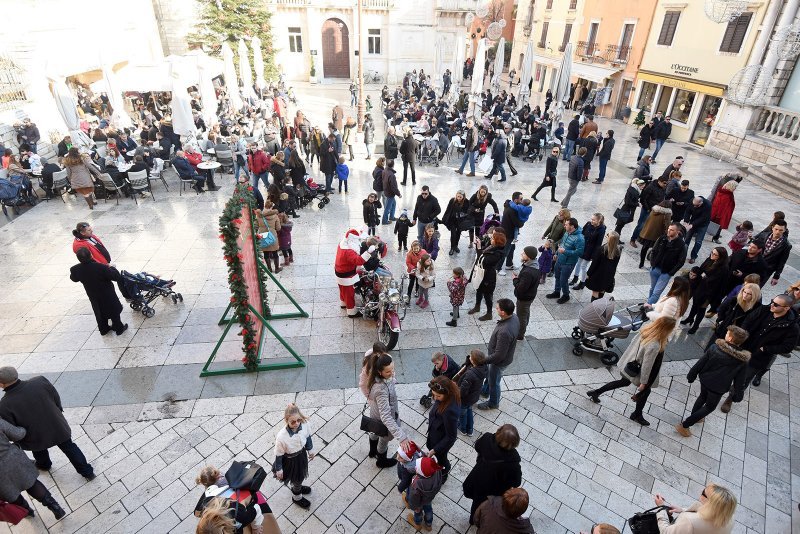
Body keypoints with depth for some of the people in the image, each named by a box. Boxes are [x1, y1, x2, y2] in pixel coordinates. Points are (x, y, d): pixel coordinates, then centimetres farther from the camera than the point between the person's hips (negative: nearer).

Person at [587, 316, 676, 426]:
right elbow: (647, 365, -27)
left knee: (624, 382, 31)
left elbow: (634, 343, 0)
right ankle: (637, 415, 45)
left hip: (630, 365, 8)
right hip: (637, 372, -8)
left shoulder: (647, 328, -17)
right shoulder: (654, 346, -39)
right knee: (645, 390, 21)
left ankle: (595, 392, 40)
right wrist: (643, 382, -12)